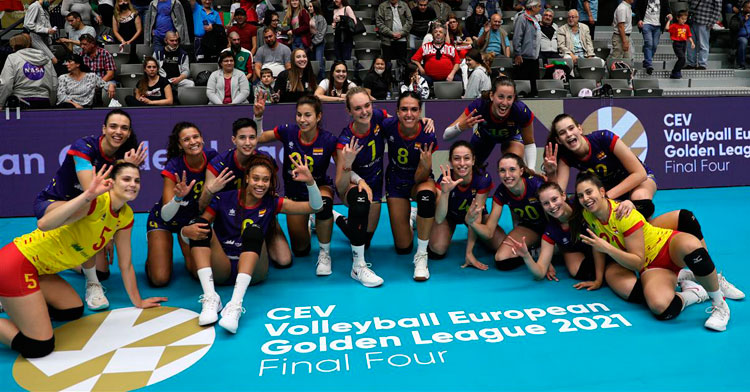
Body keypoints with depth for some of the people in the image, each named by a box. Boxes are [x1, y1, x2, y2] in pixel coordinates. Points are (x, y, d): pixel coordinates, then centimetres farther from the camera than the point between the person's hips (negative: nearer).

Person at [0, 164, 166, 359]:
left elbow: (126, 264, 12)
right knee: (40, 347, -12)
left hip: (39, 269, 9)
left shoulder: (126, 216, 3)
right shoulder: (97, 200, -22)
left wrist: (137, 301, 17)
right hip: (16, 264, -9)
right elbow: (44, 224, -37)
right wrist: (88, 194, -44)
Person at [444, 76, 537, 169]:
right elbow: (446, 135, -39)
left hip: (511, 137, -1)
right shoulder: (479, 106, -40)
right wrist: (460, 126, -60)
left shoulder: (522, 112, -39)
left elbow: (529, 144, -20)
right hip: (483, 135, 1)